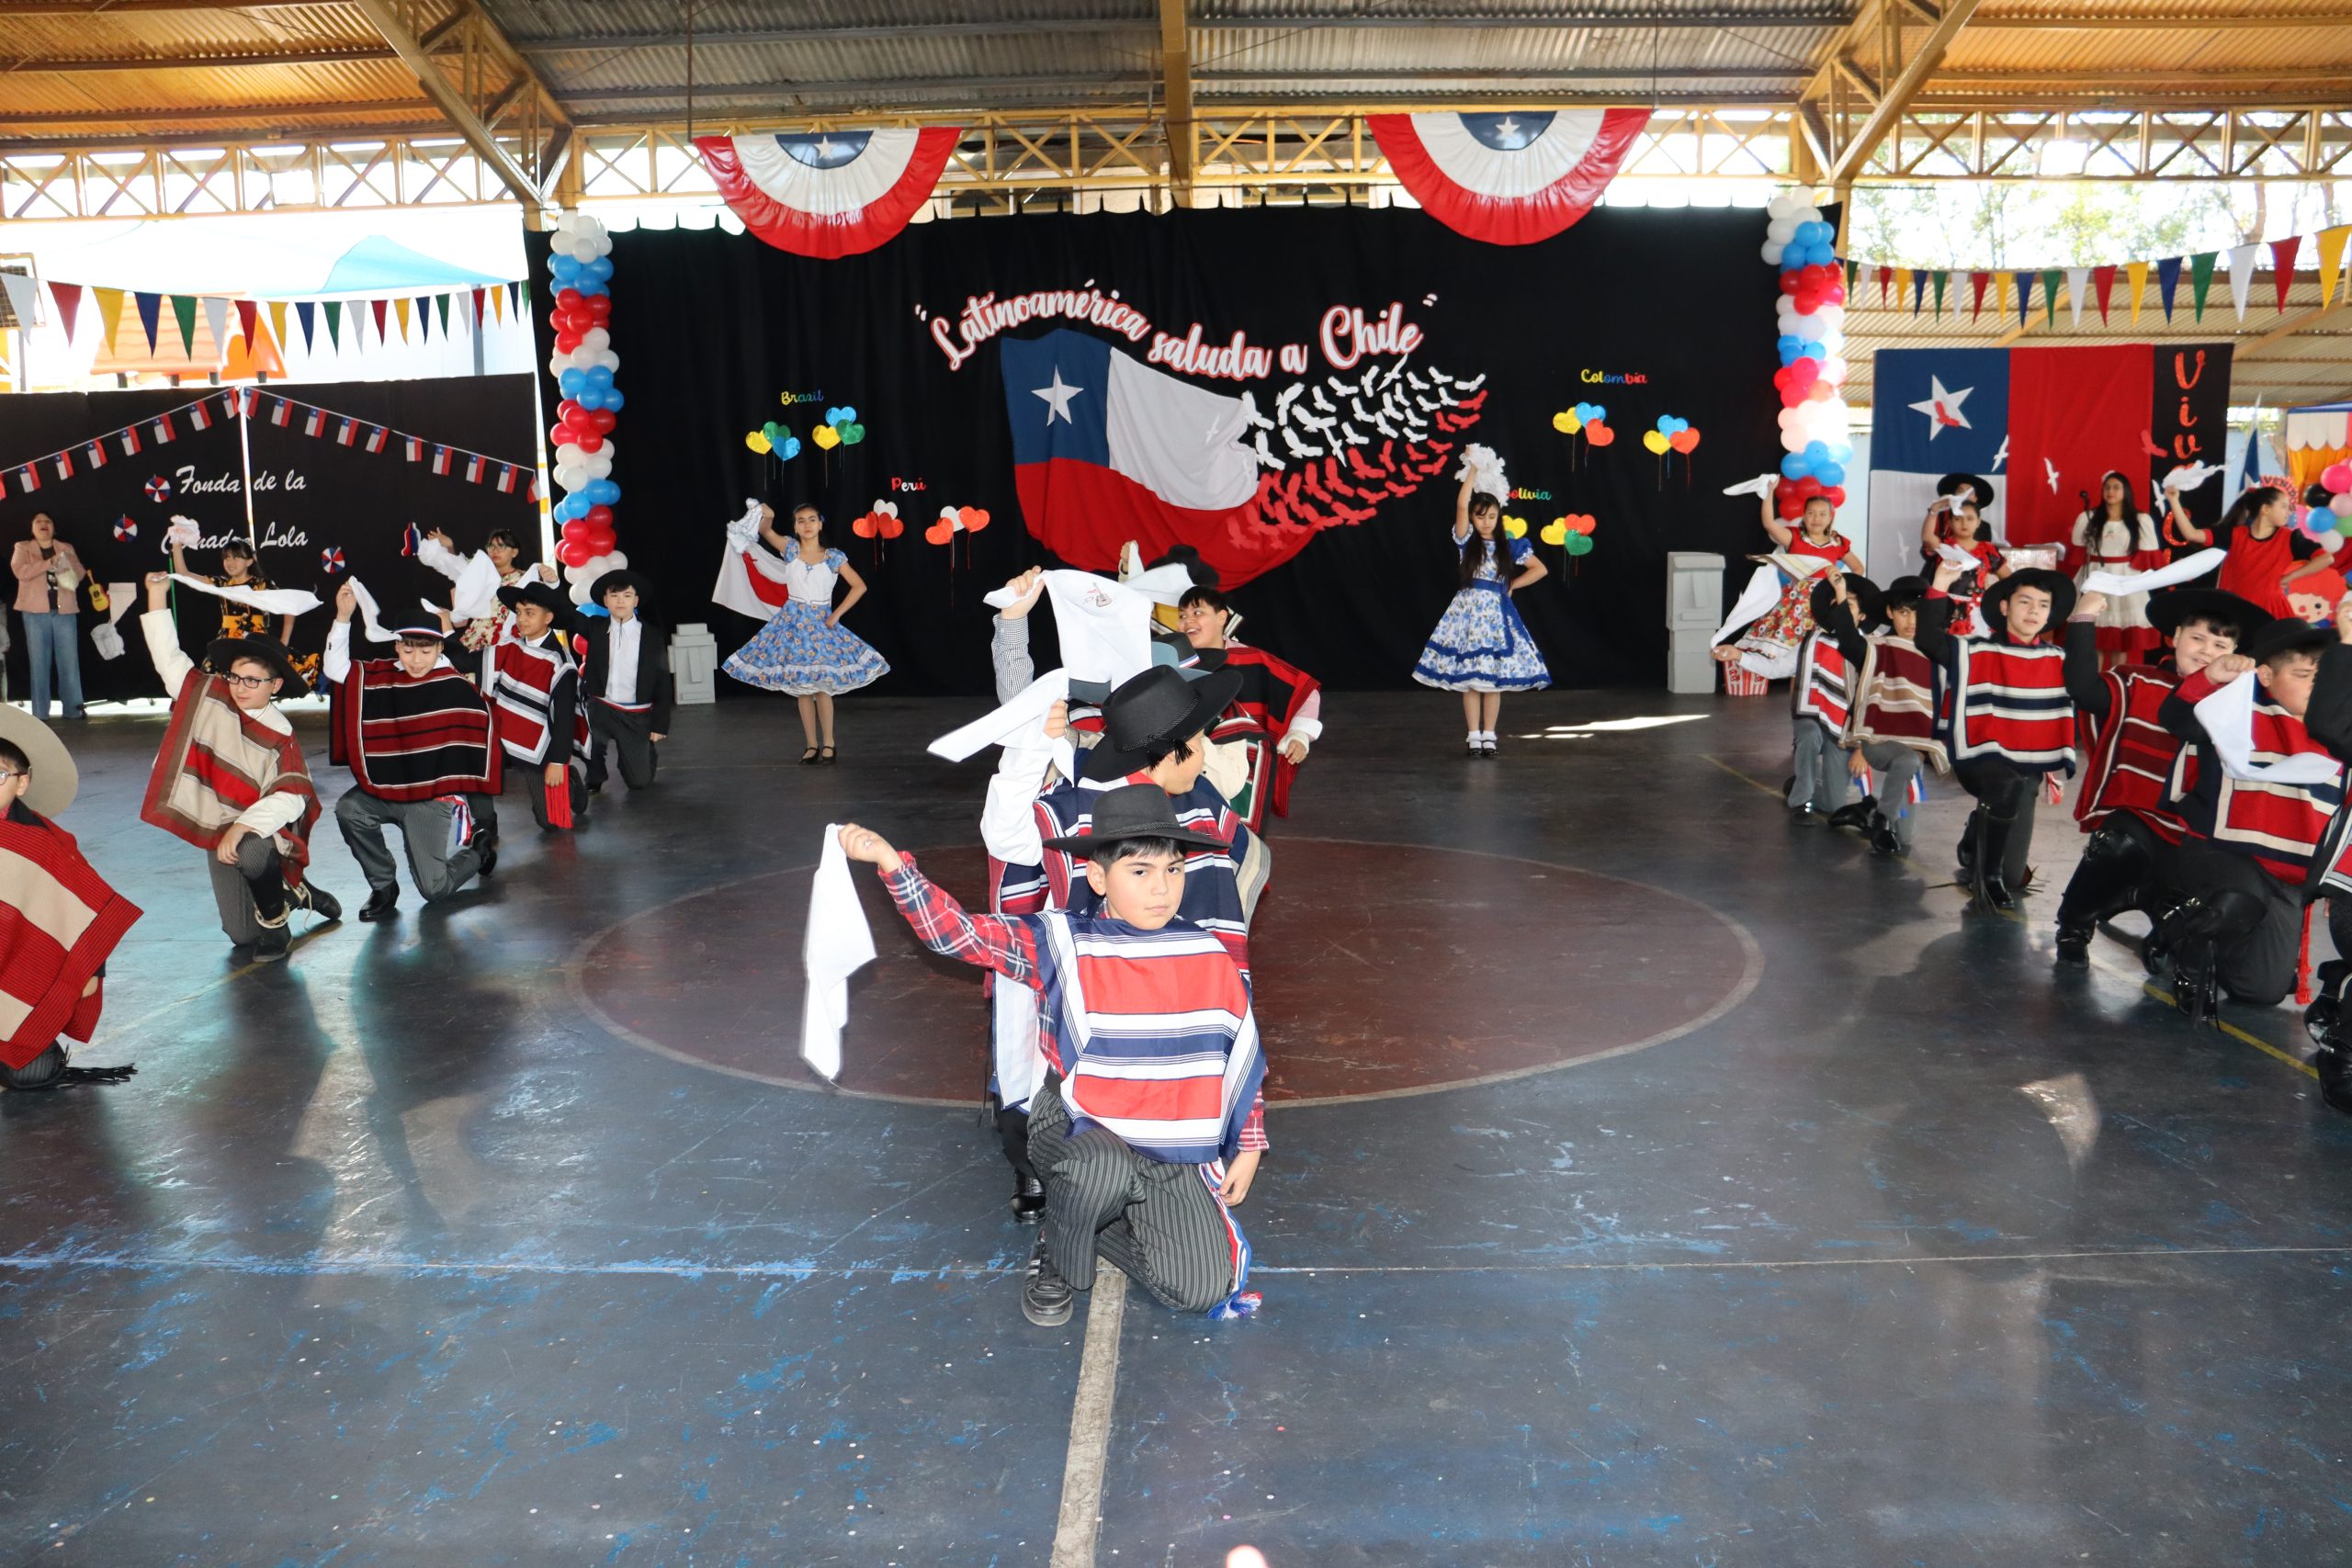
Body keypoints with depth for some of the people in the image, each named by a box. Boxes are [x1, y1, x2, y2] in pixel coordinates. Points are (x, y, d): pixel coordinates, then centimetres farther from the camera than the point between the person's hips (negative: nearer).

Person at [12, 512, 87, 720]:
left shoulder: (66, 548, 16)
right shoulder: (22, 547, 9)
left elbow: (80, 571, 7)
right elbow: (20, 571, -8)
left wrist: (68, 566, -14)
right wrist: (50, 563, -14)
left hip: (64, 611, 1)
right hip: (36, 612, -1)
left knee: (69, 661, -1)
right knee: (39, 662, 0)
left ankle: (74, 710, 2)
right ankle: (40, 713, 3)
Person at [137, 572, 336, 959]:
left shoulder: (281, 738, -14)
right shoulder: (209, 698, 0)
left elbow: (290, 798, -24)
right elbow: (168, 657, 6)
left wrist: (241, 827, -35)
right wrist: (157, 595, 1)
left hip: (263, 832, -5)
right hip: (221, 834, 5)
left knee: (248, 852, -42)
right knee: (241, 937, 3)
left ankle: (277, 922, -13)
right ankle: (295, 892, 34)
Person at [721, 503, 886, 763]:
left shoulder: (834, 557, -1)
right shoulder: (790, 548, 2)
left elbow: (859, 586, 0)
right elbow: (765, 531, -13)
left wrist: (836, 614, -6)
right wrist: (766, 516, -36)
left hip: (821, 623, -2)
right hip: (793, 622, 2)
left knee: (822, 685, -7)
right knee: (801, 687, 5)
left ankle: (828, 743, 5)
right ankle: (812, 745, 12)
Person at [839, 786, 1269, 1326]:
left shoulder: (1209, 958, -1)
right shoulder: (1061, 945, -7)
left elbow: (1245, 1055, 9)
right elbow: (959, 932, -13)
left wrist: (1249, 1147, 10)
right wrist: (891, 863, -26)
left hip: (1176, 1153, 3)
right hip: (1084, 1128, -2)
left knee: (1201, 1291, -13)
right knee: (1104, 1170, -39)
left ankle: (1096, 1221, 17)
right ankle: (1057, 1258, -2)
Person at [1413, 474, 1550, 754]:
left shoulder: (1509, 546, 4)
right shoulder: (1467, 541, 0)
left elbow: (1540, 569, 10)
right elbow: (1461, 505, -14)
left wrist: (1512, 585, 4)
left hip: (1497, 613, 1)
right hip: (1468, 610, -1)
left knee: (1494, 677, 1)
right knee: (1469, 676, -1)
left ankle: (1489, 735, 8)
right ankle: (1474, 735, 6)